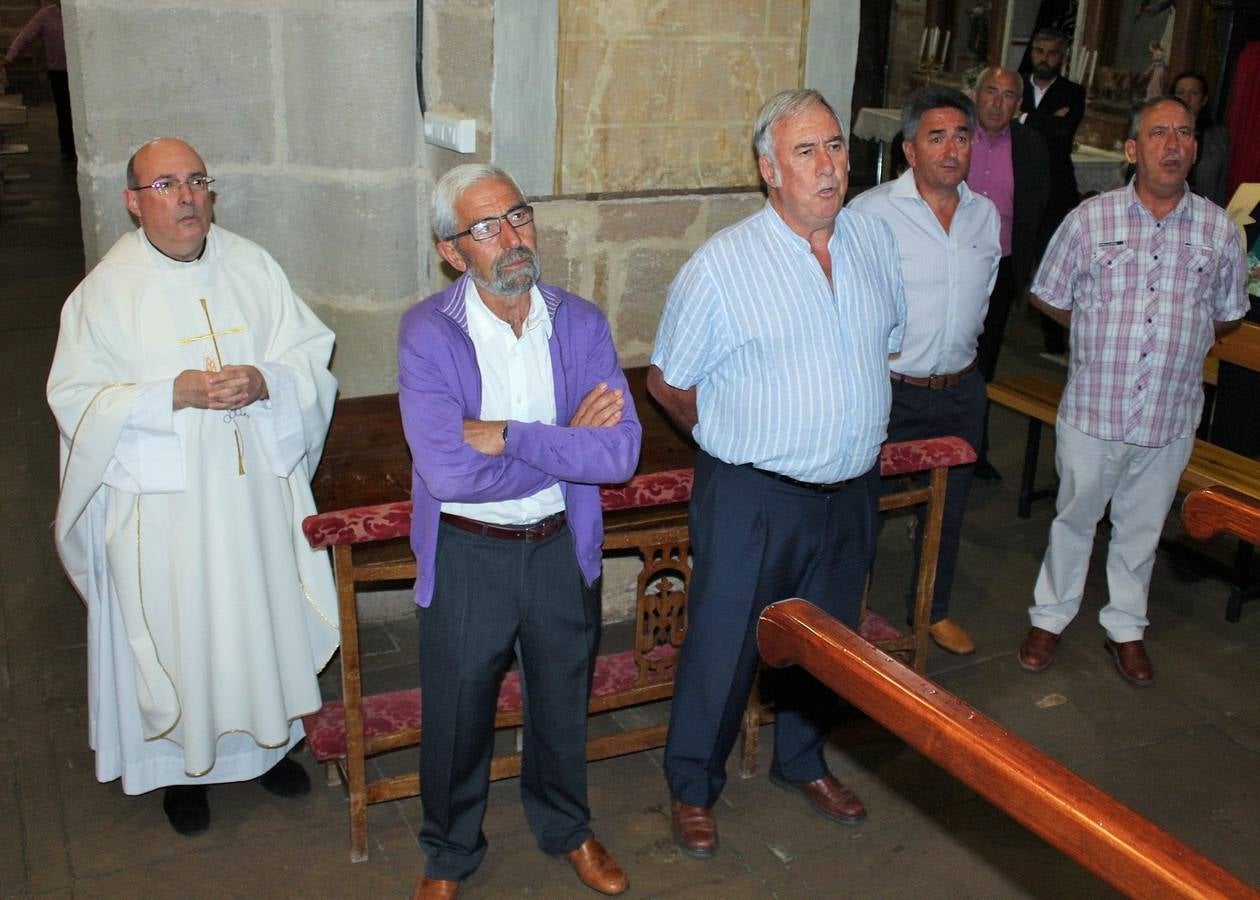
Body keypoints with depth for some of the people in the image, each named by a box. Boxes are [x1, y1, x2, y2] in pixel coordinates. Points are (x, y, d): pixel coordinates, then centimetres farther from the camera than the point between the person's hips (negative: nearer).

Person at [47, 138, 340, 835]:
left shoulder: (251, 266, 2)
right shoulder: (107, 288, -7)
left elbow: (312, 356, 3)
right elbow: (75, 399, -9)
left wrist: (266, 380, -18)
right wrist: (172, 394, -22)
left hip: (258, 488, 3)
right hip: (163, 498, -3)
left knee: (265, 614, 14)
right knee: (176, 632, 8)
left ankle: (267, 741, 37)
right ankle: (183, 763, 30)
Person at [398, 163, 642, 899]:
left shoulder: (581, 324, -6)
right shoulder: (428, 333, -16)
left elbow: (620, 453, -17)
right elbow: (446, 472, -26)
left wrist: (508, 436, -24)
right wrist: (567, 441, -20)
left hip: (563, 547, 3)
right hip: (467, 555, -2)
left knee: (563, 700, 21)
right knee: (458, 713, 15)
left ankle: (567, 827, 48)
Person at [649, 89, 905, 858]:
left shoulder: (876, 239, 1)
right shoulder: (722, 264, -15)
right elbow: (667, 381, -6)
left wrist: (852, 425, 13)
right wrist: (737, 440, 5)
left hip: (852, 490, 5)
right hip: (754, 498, -5)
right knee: (724, 645, 7)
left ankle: (803, 762, 45)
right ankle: (693, 787, 30)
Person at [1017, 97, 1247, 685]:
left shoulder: (1219, 230, 0)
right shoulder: (1090, 219, -6)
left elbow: (1227, 316, 14)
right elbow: (1048, 297, 5)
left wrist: (1179, 342, 6)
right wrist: (1104, 331, 4)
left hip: (1171, 417, 2)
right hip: (1092, 409, -2)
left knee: (1142, 526, 17)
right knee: (1074, 518, 14)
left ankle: (1125, 627, 35)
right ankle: (1050, 618, 32)